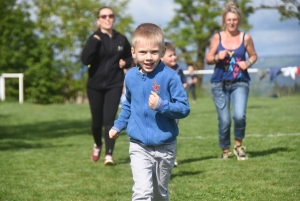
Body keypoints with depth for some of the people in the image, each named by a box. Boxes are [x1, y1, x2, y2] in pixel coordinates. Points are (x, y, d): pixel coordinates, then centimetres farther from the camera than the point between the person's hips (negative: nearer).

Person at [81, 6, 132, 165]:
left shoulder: (121, 39, 2)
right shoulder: (95, 38, -7)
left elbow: (130, 57, 19)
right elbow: (85, 60, -21)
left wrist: (125, 62, -4)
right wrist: (95, 41, -27)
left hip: (114, 85, 0)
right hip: (95, 85, 0)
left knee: (109, 119, -12)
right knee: (97, 121, 8)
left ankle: (109, 154, -12)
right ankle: (97, 144, 38)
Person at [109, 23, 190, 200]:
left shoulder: (169, 76, -13)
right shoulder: (131, 76, 0)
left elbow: (184, 108, -12)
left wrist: (162, 105, -27)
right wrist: (118, 126, 12)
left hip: (165, 147, -1)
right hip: (139, 147, 1)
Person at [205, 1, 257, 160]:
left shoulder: (245, 38, 0)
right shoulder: (217, 37, 0)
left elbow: (253, 55, 14)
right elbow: (208, 59, 6)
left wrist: (248, 63, -7)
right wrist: (217, 57, -14)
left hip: (240, 83, 0)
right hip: (220, 84, 0)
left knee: (239, 116, -19)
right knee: (224, 121, -1)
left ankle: (238, 146, 8)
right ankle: (225, 150, 22)